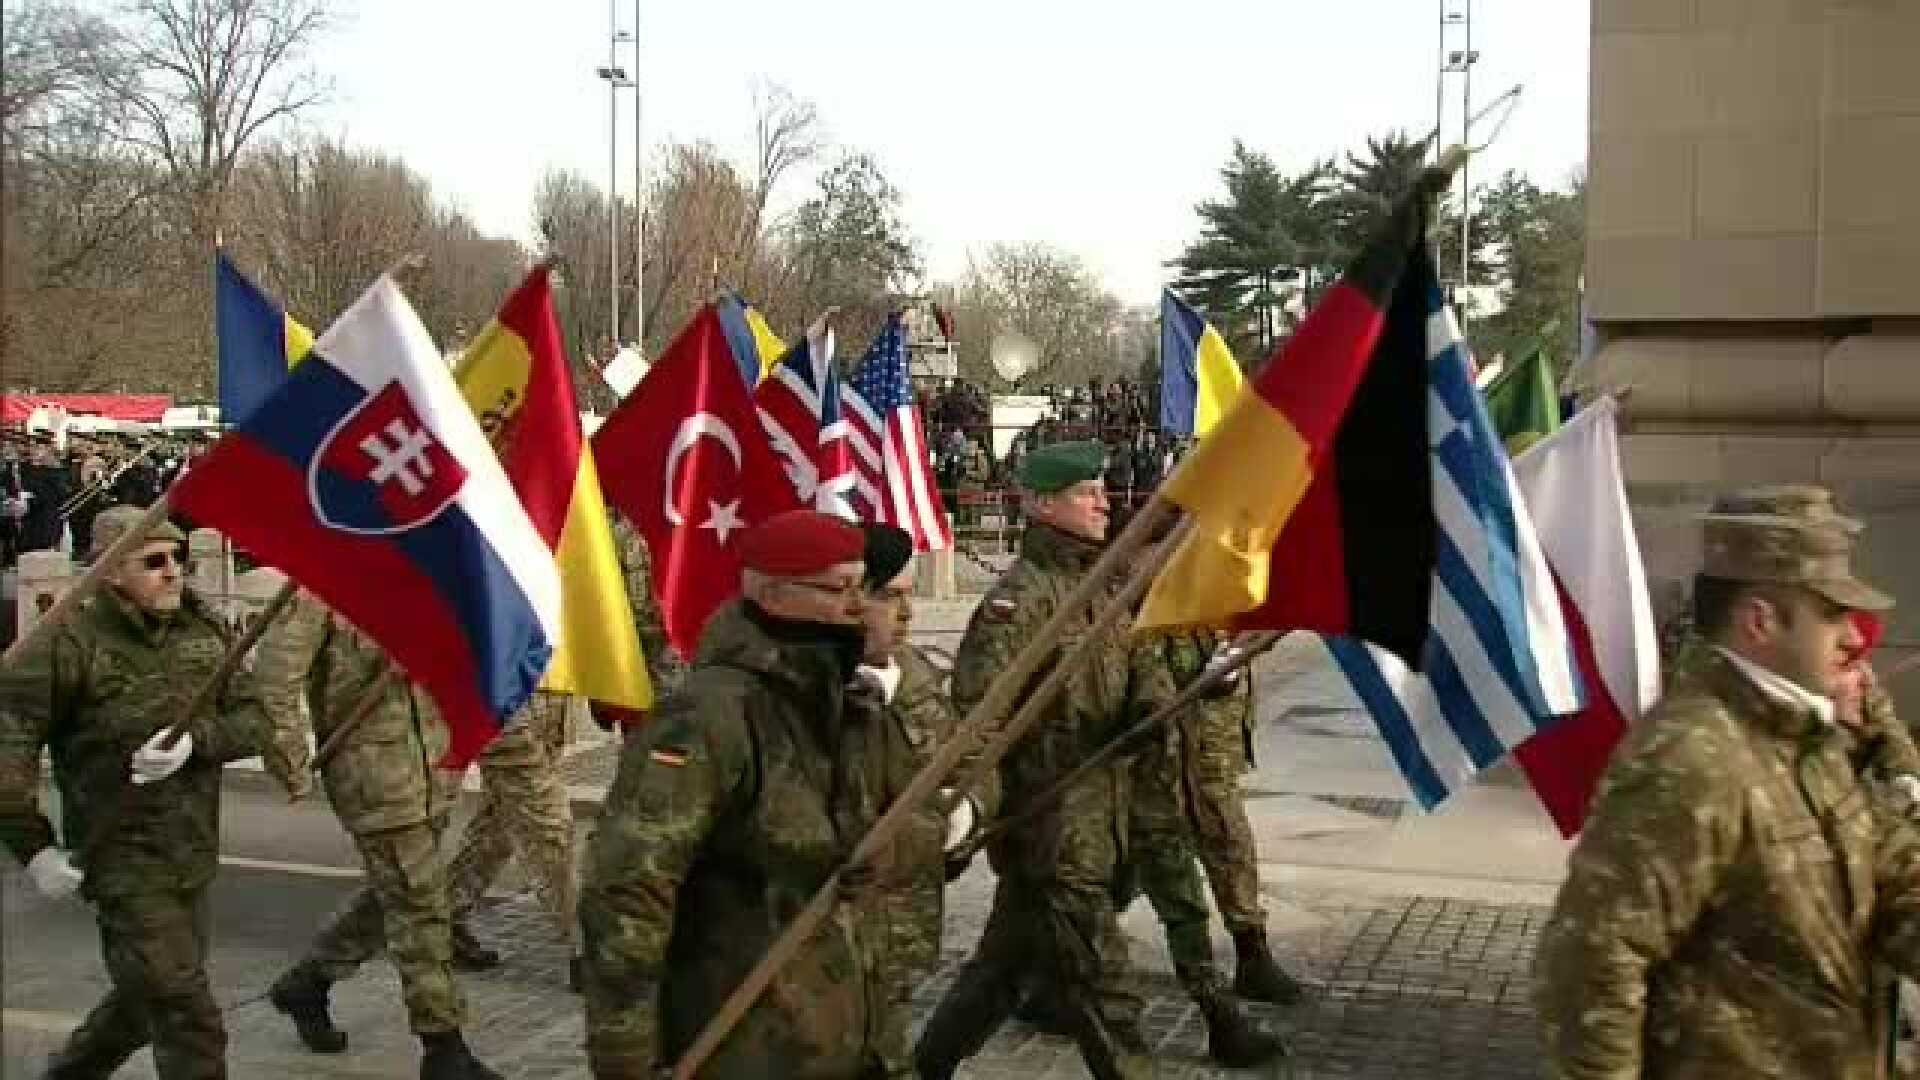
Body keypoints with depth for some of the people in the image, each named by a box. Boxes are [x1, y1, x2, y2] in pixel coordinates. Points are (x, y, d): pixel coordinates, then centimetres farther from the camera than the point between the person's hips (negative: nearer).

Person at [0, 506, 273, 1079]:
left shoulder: (205, 632, 3)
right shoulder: (73, 642, -14)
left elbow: (252, 717, 2)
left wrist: (196, 741, -18)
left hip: (194, 856, 6)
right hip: (123, 859, -6)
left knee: (147, 998, 23)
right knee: (188, 1018, -5)